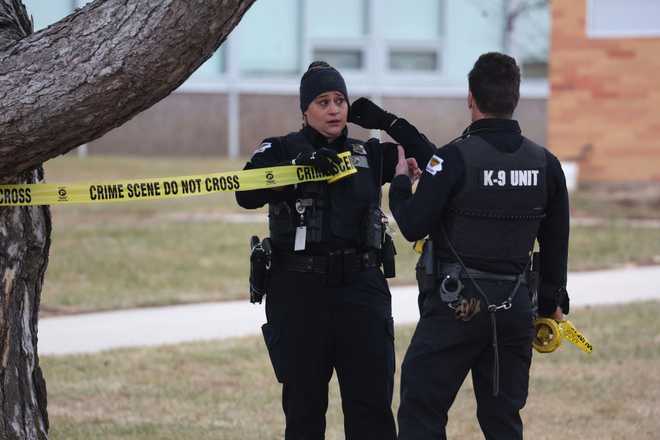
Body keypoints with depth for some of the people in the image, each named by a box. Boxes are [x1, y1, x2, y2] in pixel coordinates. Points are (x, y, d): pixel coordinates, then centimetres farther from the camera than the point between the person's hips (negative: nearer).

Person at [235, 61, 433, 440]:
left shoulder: (370, 155, 12)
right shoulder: (280, 151, 3)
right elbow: (246, 195, -13)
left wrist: (388, 122, 0)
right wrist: (300, 164, -23)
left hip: (361, 285, 2)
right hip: (300, 290, -2)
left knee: (373, 402, -4)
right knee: (304, 404, 4)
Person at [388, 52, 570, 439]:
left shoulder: (454, 159, -13)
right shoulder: (546, 164, 3)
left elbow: (414, 226, -12)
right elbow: (556, 243, 11)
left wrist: (400, 182, 7)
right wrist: (552, 303, 22)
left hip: (456, 306, -5)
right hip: (515, 307, 5)